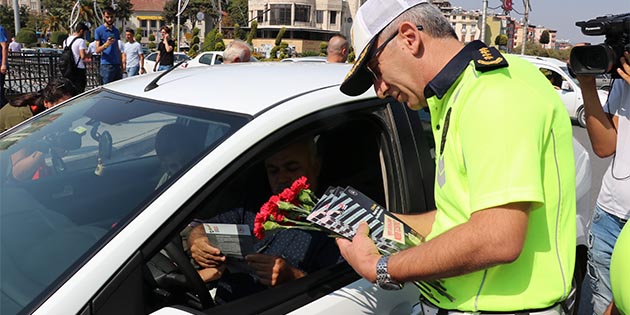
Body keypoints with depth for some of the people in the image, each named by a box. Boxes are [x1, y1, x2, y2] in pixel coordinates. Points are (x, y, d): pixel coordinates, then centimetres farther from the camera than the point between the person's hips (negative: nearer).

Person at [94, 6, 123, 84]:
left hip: (117, 65, 6)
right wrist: (106, 44, -26)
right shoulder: (98, 30, -1)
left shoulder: (116, 31, 16)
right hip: (106, 65, -6)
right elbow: (97, 50, -7)